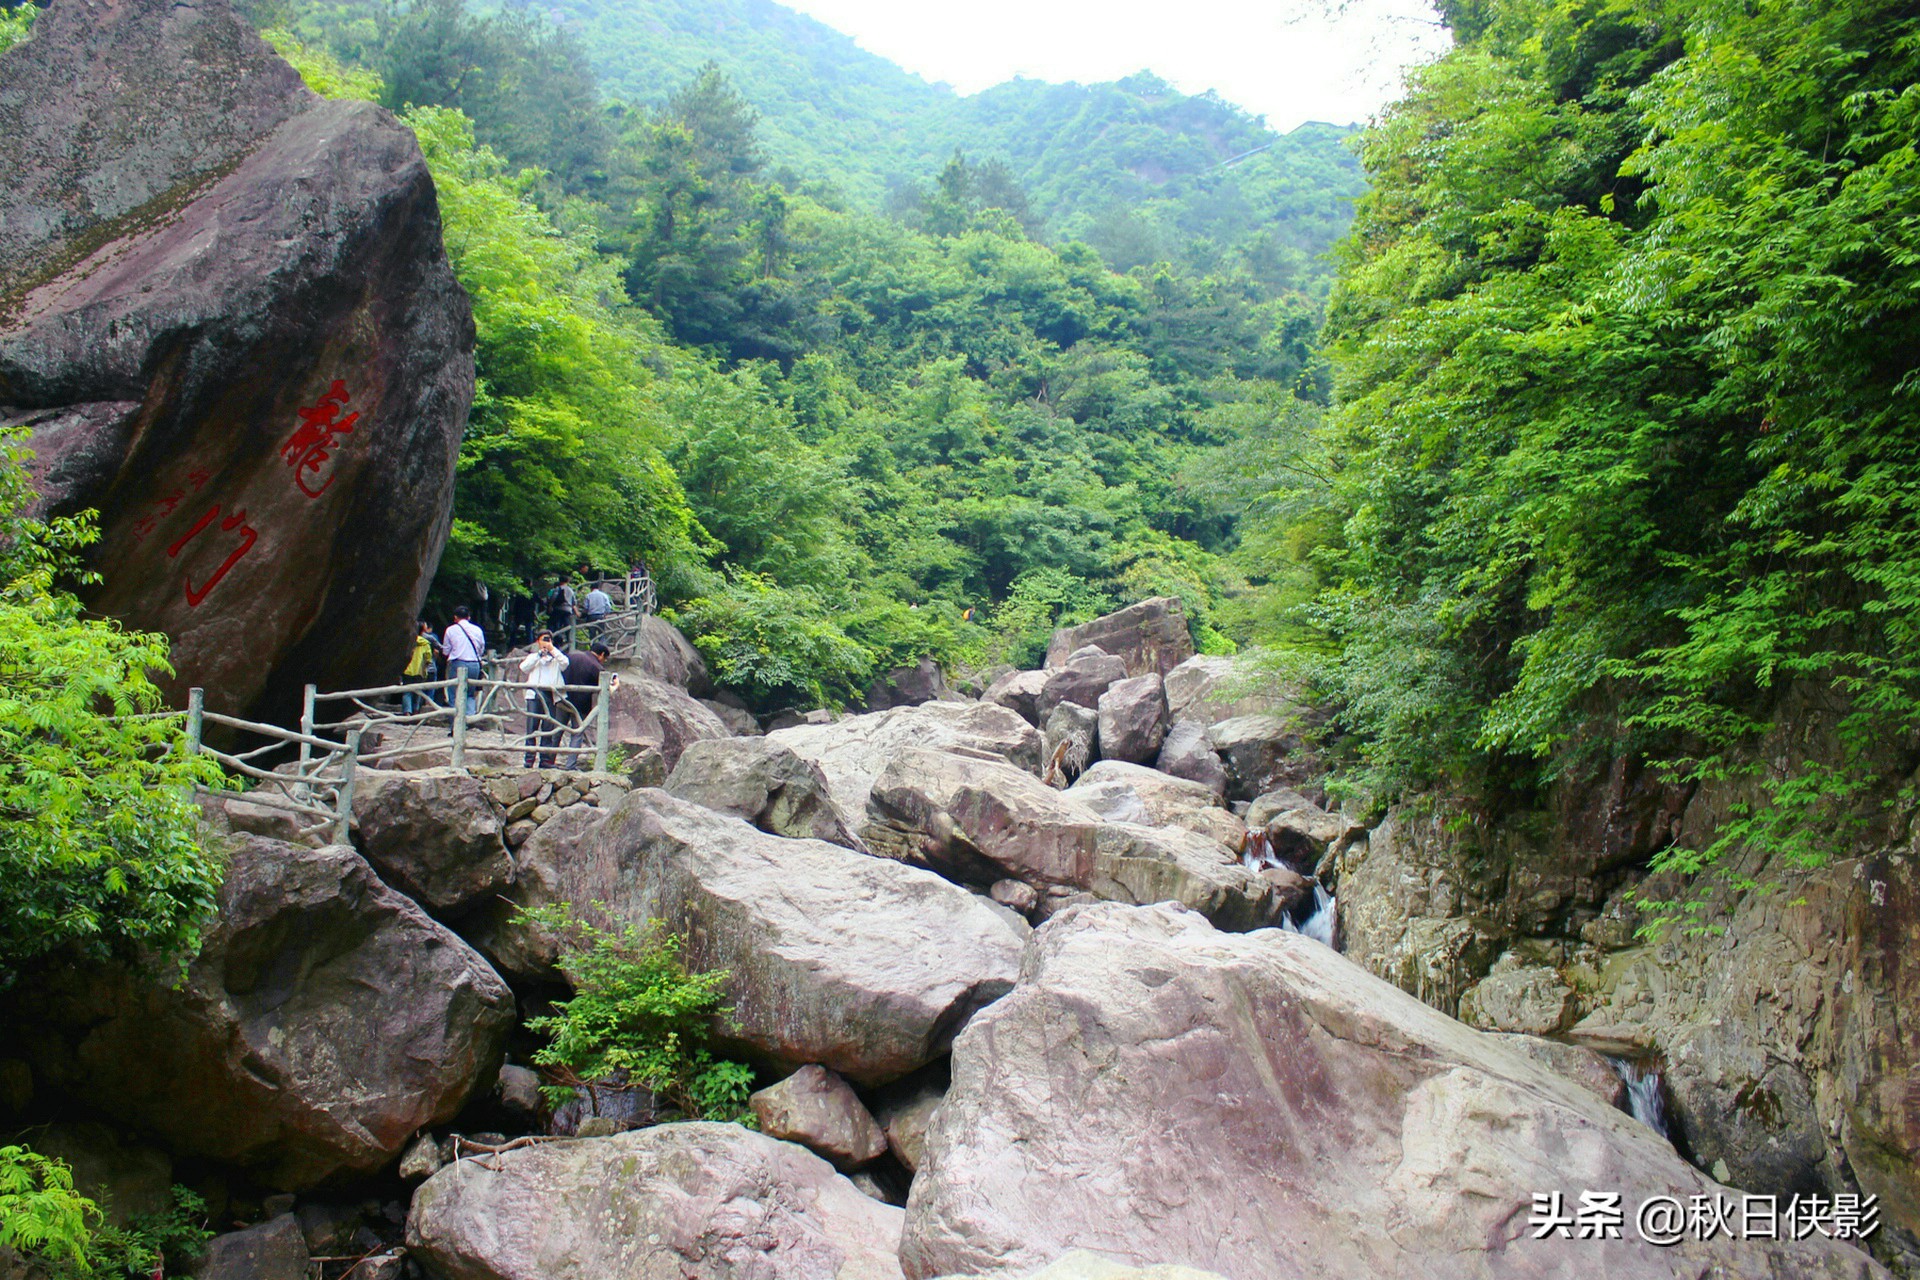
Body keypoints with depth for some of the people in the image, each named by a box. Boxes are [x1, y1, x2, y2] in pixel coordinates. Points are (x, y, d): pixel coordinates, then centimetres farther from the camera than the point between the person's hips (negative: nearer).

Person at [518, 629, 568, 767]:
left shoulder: (556, 658, 19)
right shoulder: (532, 657, 21)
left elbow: (565, 663, -2)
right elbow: (523, 668, 2)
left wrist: (552, 650, -2)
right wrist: (539, 654, 0)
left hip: (551, 694, 0)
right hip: (534, 694, 0)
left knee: (548, 728, -3)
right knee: (532, 727, -7)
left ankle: (546, 759, -3)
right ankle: (529, 758, -7)